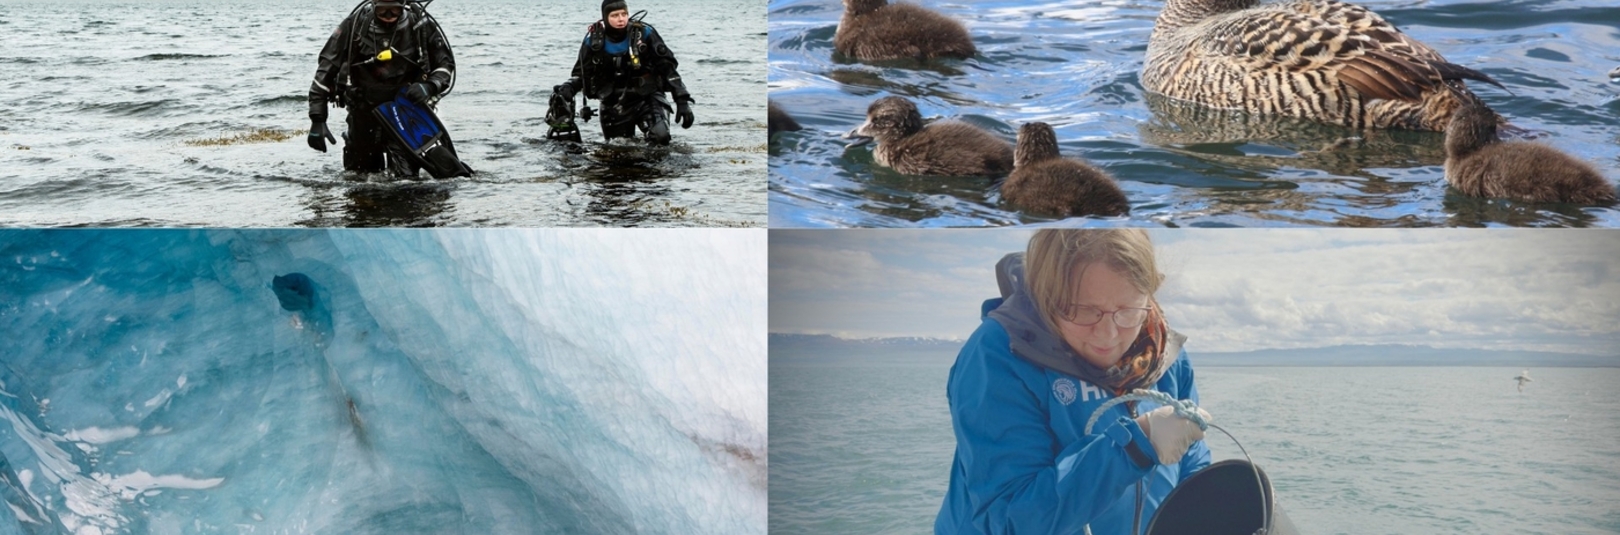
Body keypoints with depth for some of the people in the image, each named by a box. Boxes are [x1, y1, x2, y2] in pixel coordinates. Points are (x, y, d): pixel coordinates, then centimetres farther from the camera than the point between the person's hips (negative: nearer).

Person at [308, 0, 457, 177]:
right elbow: (326, 69, -8)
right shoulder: (355, 25, -14)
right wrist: (317, 119, -12)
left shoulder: (421, 24, -14)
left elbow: (446, 66, -2)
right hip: (364, 109, 1)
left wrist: (429, 87, -24)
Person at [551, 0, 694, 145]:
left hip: (646, 97, -2)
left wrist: (683, 101, -11)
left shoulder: (644, 33, -12)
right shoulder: (594, 39, -6)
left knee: (660, 136, -25)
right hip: (614, 103, 2)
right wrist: (566, 90, -16)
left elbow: (668, 67, -7)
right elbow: (580, 73, 5)